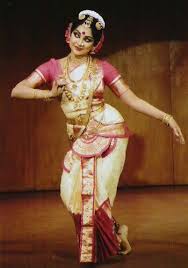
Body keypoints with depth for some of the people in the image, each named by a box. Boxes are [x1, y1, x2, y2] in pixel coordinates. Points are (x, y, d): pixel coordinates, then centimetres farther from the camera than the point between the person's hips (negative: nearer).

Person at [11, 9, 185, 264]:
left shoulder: (103, 67, -2)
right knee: (73, 193, -2)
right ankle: (116, 231, 23)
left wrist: (166, 117, -9)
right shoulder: (54, 67, 2)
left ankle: (91, 255, 17)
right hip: (80, 140, 3)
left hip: (109, 133, -3)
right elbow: (17, 90, -4)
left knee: (93, 194, -6)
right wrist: (50, 94, -18)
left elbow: (132, 99, -1)